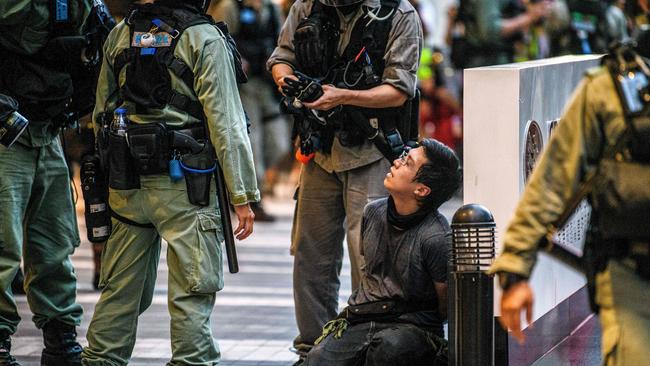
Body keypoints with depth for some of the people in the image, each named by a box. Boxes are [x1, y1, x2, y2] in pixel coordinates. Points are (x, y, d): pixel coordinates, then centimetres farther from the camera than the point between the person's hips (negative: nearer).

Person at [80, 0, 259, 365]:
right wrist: (242, 195, -9)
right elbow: (225, 122, -11)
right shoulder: (205, 39, -8)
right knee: (193, 292, -2)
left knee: (121, 287, 13)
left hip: (126, 183, 6)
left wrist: (107, 170, 21)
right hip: (184, 184, -6)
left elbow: (101, 112, 13)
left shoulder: (120, 34, 8)